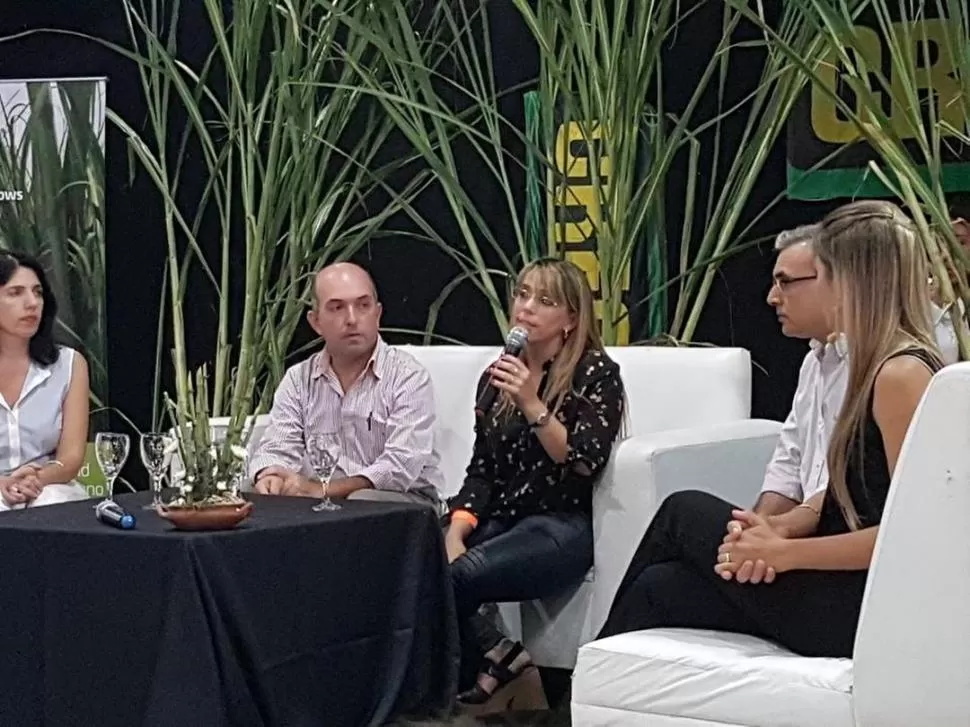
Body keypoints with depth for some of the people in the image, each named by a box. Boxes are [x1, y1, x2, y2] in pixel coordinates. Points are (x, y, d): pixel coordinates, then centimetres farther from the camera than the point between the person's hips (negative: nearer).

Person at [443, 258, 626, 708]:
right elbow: (481, 470, 10)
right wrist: (455, 534, -5)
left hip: (563, 526, -6)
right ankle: (492, 654, -6)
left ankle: (489, 657, 0)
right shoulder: (496, 375, 14)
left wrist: (532, 405, -21)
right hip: (500, 520, 6)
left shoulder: (596, 374, -3)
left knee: (452, 579, -28)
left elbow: (584, 463, -12)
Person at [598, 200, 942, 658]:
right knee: (662, 587, 2)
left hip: (867, 610, -9)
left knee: (685, 513, 2)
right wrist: (777, 529, -4)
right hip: (846, 588, 9)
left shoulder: (902, 375, -18)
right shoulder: (878, 367, 13)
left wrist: (782, 552, -17)